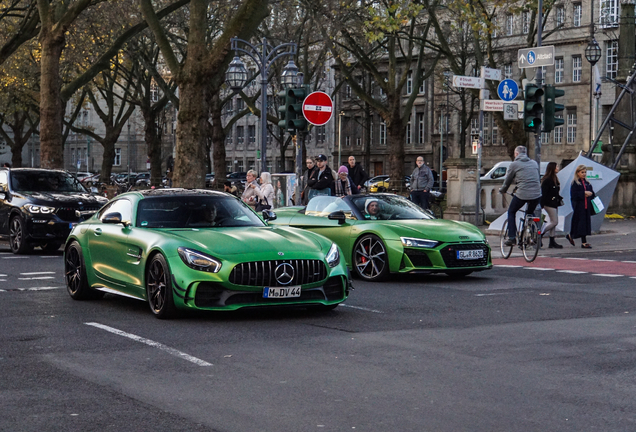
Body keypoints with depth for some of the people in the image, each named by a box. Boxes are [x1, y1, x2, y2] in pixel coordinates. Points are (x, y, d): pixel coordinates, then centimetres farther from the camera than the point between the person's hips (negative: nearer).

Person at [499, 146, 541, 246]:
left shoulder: (514, 164, 3)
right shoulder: (534, 163, 17)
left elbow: (507, 181, 12)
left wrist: (502, 190, 32)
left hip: (522, 194, -4)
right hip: (537, 194, 4)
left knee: (511, 212, 18)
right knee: (530, 213, 29)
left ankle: (511, 237, 8)